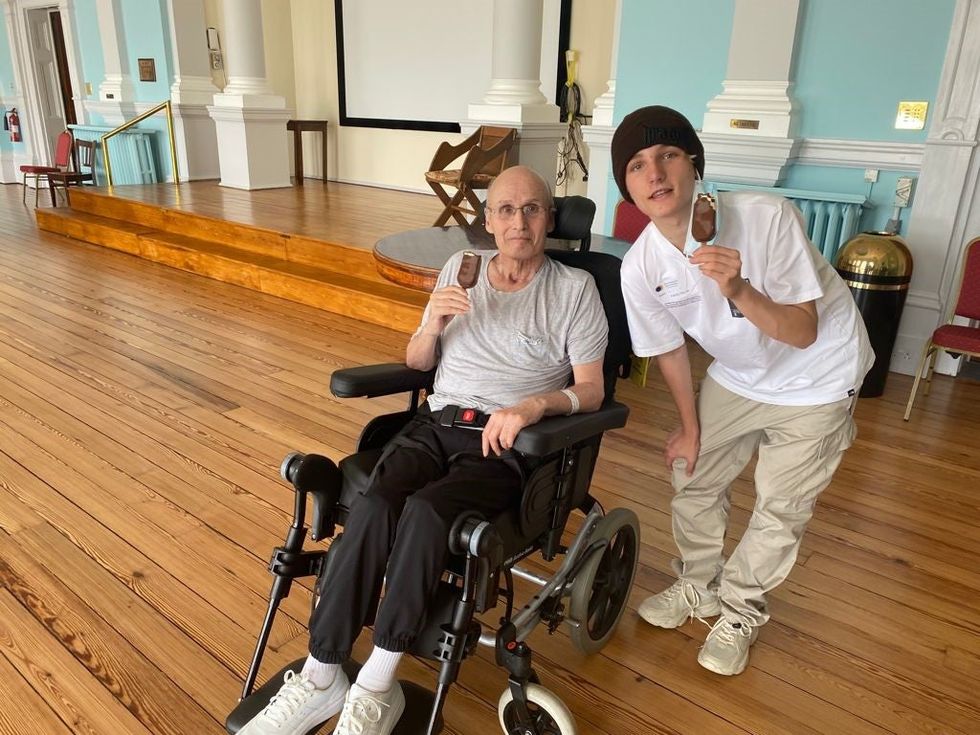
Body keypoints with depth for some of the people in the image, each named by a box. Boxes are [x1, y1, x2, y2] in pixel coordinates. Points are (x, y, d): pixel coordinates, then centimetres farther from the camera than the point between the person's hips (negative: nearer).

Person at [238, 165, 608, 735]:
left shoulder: (575, 288, 3)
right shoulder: (461, 268, 15)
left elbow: (591, 390, -1)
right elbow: (417, 363, 18)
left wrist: (535, 404, -22)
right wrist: (434, 324, -5)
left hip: (506, 443, -3)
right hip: (436, 422, 4)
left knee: (424, 509, -33)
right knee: (371, 507, -27)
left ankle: (377, 686, -18)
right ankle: (321, 678, -16)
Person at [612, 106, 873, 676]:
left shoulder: (767, 217, -32)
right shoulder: (641, 266, -20)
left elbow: (803, 332, -26)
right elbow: (670, 349, -4)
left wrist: (738, 290, -45)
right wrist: (691, 427, 7)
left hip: (816, 377, -3)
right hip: (737, 374, 4)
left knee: (781, 509, 4)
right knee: (693, 476, 11)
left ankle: (740, 611, 31)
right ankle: (700, 587, 39)